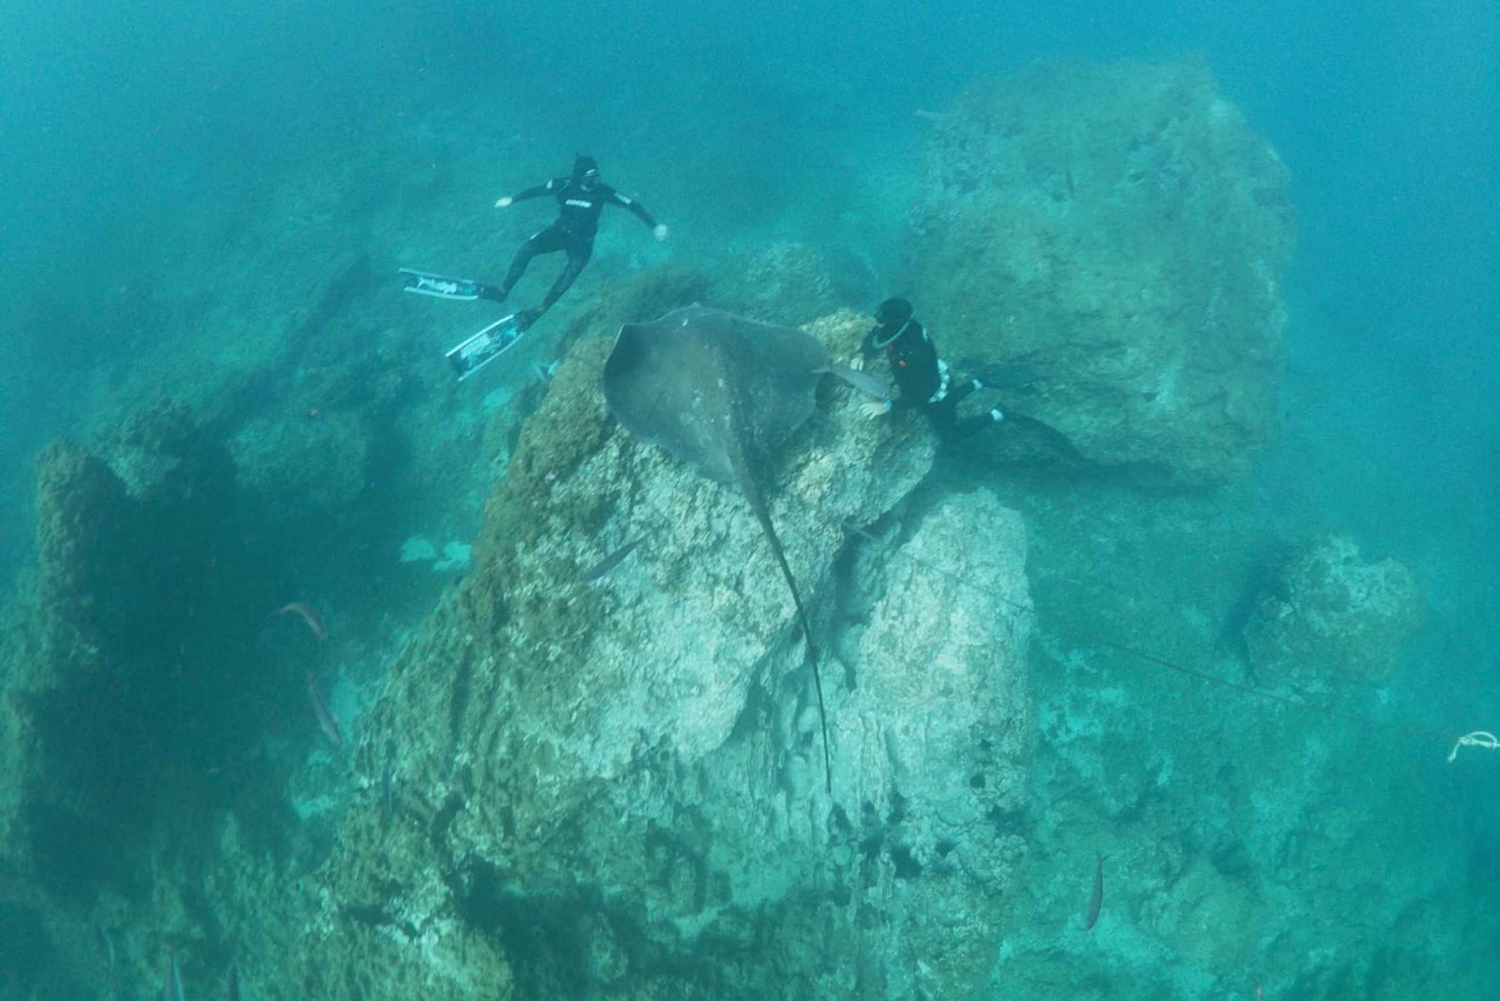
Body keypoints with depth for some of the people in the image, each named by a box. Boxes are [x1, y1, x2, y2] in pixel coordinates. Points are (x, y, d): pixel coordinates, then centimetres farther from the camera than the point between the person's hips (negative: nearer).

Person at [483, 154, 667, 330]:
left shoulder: (602, 191, -17)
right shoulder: (564, 185, -13)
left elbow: (633, 205, -12)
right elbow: (537, 190, 4)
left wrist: (654, 225, -18)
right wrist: (512, 199, 8)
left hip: (583, 239, -2)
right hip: (560, 229, 2)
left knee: (572, 270, -29)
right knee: (527, 248, -21)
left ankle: (539, 311, -25)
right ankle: (503, 291, -14)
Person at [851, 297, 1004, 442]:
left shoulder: (916, 353, -46)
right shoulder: (899, 328, -25)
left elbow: (919, 395, -38)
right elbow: (872, 337, -2)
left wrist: (888, 406, -38)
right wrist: (862, 355, -19)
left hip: (935, 392, -7)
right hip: (932, 379, 7)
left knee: (949, 435, 16)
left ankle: (994, 417, 26)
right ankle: (974, 385, 47)